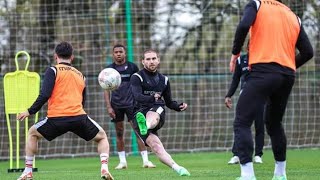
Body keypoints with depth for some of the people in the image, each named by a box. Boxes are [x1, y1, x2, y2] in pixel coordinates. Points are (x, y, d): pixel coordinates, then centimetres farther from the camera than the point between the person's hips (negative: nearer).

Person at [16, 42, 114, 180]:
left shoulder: (53, 71, 6)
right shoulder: (80, 75, 22)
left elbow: (44, 95, -6)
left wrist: (30, 112, 2)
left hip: (56, 119, -2)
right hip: (79, 117, 2)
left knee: (32, 133, 24)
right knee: (102, 137, 25)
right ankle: (104, 168, 1)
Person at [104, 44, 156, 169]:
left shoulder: (132, 67, 1)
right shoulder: (109, 69, 3)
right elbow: (106, 89, 4)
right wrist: (108, 106, -4)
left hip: (131, 103, -1)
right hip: (116, 105, 1)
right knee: (119, 133, 5)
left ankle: (145, 160, -8)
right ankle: (122, 161, 13)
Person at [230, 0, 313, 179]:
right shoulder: (294, 17, 20)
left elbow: (244, 26, -14)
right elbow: (308, 52, 13)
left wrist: (235, 53, 0)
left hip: (263, 72, -6)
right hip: (288, 76, 6)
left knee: (242, 123, -8)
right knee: (275, 123, 24)